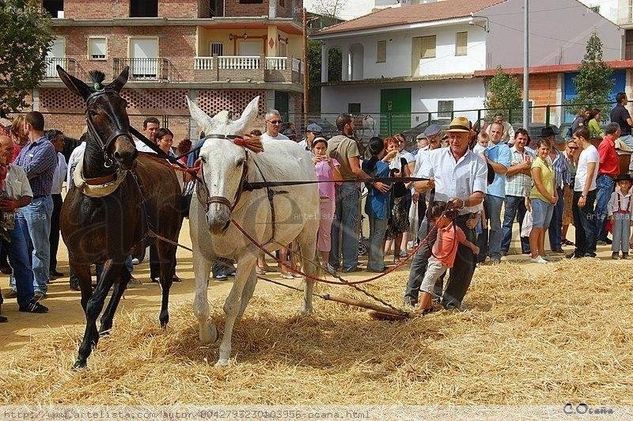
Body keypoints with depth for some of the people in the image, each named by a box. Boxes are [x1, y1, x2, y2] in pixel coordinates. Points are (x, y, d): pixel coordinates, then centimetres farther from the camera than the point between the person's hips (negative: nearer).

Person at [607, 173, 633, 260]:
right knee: (617, 234, -5)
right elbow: (610, 204, 2)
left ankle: (625, 252, 9)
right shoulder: (615, 194, 0)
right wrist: (611, 215, -6)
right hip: (617, 215, -2)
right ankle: (615, 252, -1)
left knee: (626, 234, 2)